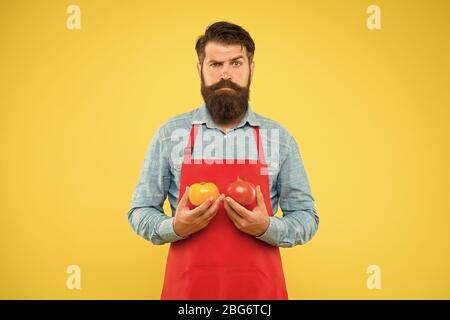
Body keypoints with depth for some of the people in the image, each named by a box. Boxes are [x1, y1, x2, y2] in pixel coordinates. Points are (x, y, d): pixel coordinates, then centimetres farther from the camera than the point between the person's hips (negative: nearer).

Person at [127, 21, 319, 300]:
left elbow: (306, 218, 2)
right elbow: (140, 212, 2)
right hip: (187, 287, 0)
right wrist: (175, 227, -18)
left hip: (260, 288, 1)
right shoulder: (170, 134, -2)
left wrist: (267, 228, -17)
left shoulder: (280, 138, -1)